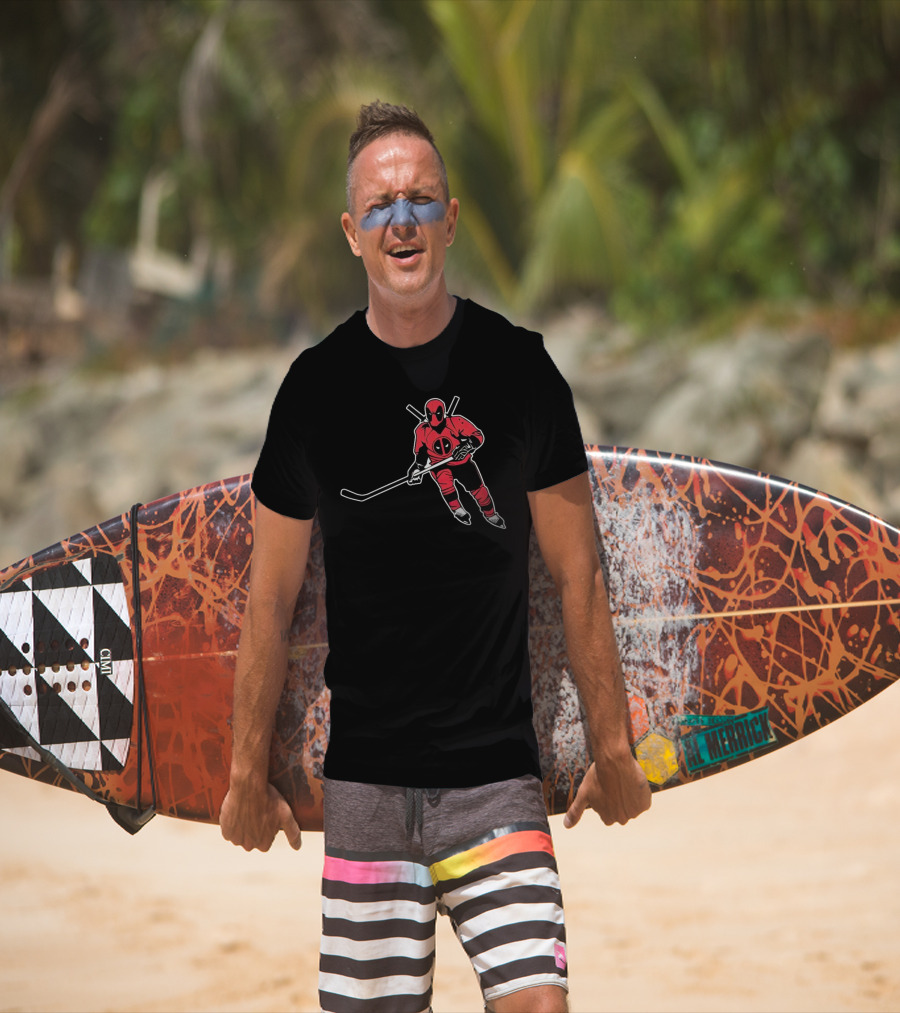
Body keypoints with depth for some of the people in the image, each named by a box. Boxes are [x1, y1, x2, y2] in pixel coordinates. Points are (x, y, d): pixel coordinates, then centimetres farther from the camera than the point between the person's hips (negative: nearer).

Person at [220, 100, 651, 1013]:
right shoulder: (318, 385, 2)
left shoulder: (519, 370, 2)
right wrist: (248, 772, 9)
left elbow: (577, 575, 7)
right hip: (364, 778, 1)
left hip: (498, 773, 0)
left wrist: (611, 746, 8)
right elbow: (270, 597, 8)